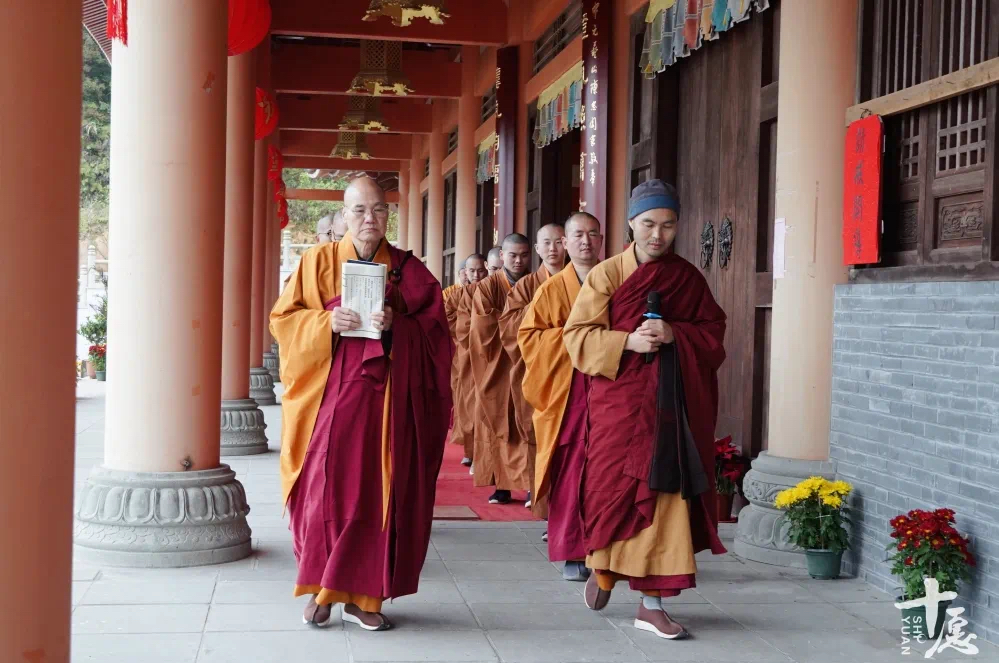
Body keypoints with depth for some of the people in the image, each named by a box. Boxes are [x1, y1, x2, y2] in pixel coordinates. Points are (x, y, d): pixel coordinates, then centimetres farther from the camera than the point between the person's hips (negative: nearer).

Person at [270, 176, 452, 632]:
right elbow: (284, 317, 4)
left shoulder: (407, 270, 8)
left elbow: (433, 330, 4)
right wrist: (327, 322, -14)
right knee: (328, 486, -8)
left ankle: (362, 594, 10)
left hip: (387, 397, 1)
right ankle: (320, 588, 7)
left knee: (377, 491, 1)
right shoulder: (319, 261, 6)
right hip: (331, 393, -1)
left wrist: (395, 327, -15)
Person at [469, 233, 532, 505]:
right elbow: (482, 328, -8)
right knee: (498, 425, 1)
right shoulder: (487, 287, 2)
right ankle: (502, 484, 5)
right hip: (497, 368, -1)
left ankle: (529, 484, -7)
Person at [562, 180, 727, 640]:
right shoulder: (607, 274, 0)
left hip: (671, 404, 2)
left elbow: (713, 333, 8)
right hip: (618, 401, -2)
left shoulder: (688, 278, 8)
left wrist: (675, 335, -11)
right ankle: (603, 569, 30)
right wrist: (627, 341, -19)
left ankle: (652, 603, 6)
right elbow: (578, 336, -4)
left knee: (665, 496, -1)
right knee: (615, 490, -1)